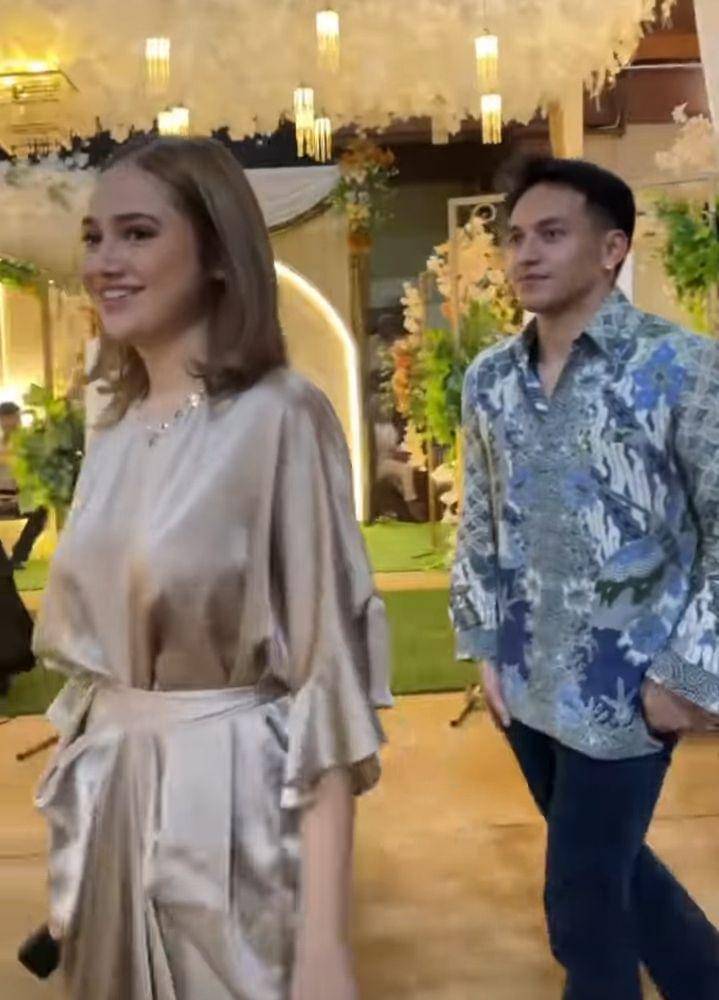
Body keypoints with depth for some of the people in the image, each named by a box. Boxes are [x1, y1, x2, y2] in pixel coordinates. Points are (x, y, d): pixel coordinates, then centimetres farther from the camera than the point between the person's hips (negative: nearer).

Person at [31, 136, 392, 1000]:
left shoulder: (279, 418, -13)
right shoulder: (114, 429, 7)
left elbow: (329, 676, -16)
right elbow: (91, 651, 13)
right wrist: (73, 832, 14)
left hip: (231, 803, -6)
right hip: (111, 799, 7)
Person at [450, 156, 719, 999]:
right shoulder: (488, 380, 5)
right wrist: (484, 646, 8)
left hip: (627, 686, -5)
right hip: (527, 682, 6)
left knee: (583, 897, 5)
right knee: (608, 864, 20)